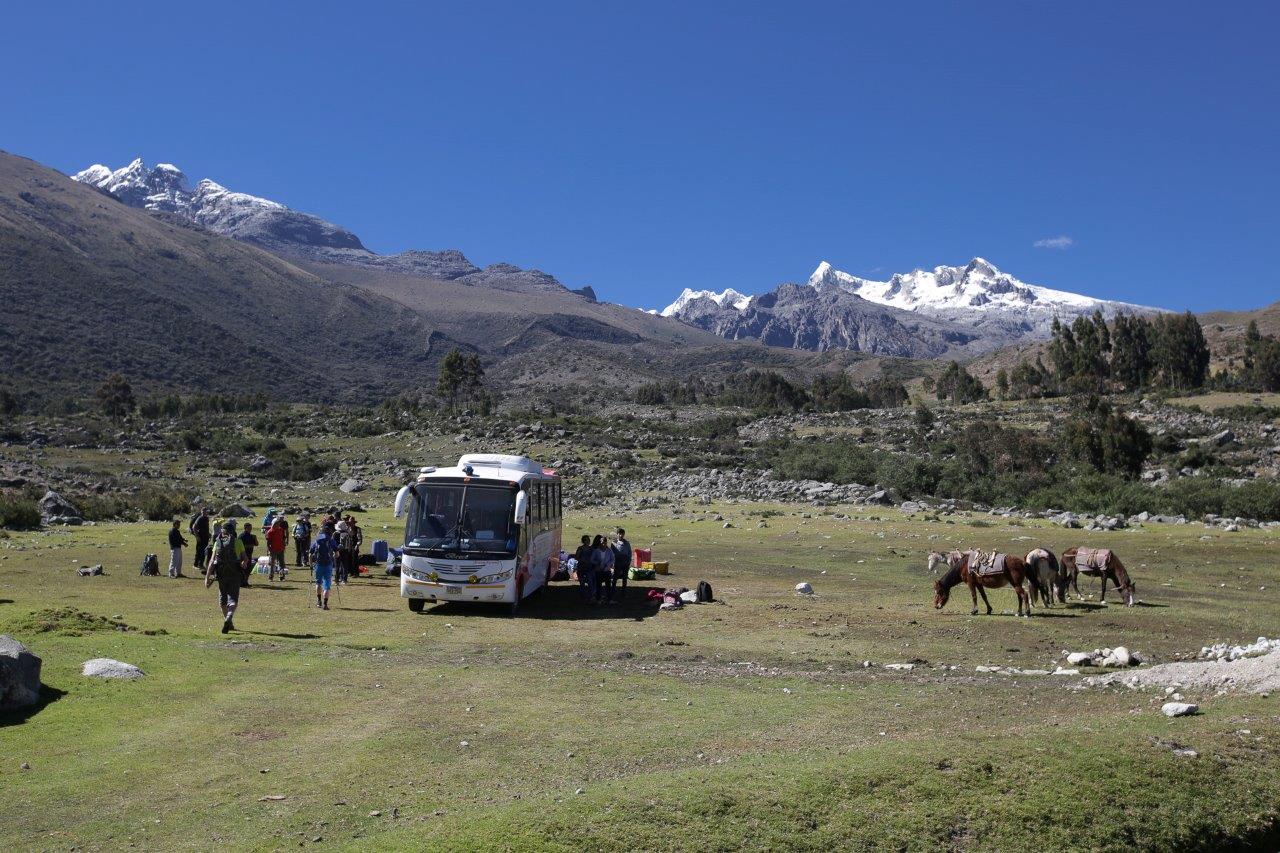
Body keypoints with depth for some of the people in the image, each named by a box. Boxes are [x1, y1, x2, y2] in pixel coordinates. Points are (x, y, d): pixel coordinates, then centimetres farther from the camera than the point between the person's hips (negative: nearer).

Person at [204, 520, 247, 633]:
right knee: (233, 599, -2)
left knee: (222, 599, 18)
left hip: (221, 574, 2)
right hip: (235, 574, -2)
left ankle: (229, 623, 25)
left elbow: (211, 561, -3)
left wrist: (207, 577, -2)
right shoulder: (238, 542, -2)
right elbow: (245, 559, -3)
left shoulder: (217, 543, 2)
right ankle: (229, 618, -30)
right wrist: (244, 564, 16)